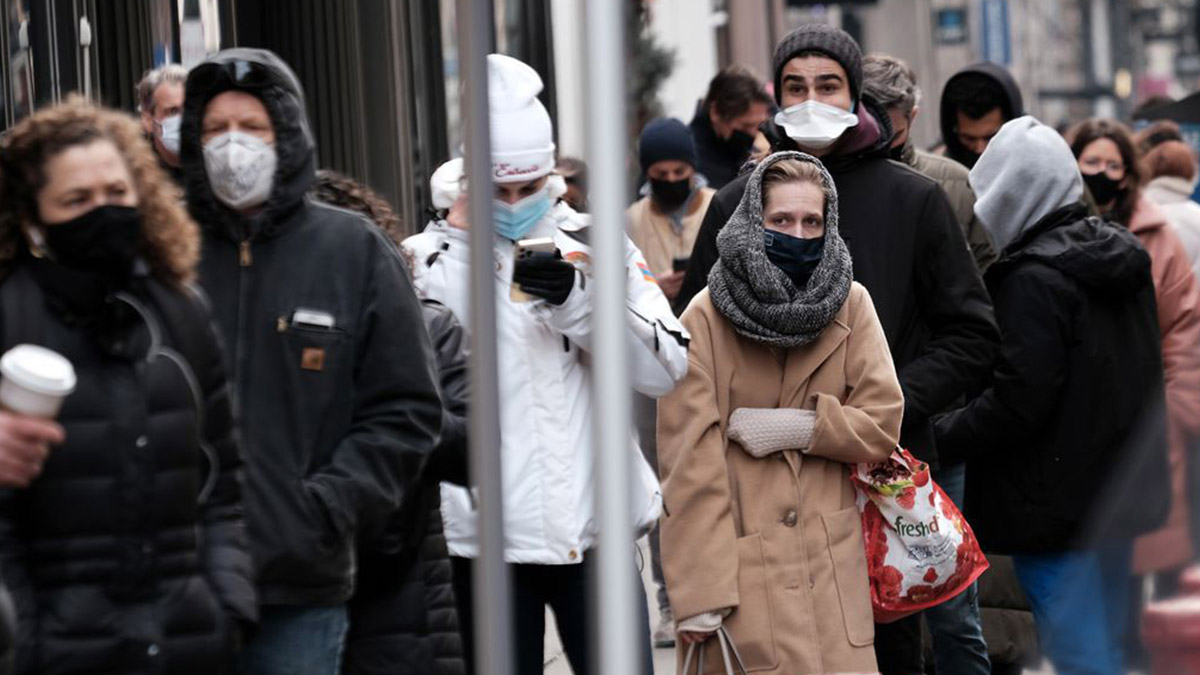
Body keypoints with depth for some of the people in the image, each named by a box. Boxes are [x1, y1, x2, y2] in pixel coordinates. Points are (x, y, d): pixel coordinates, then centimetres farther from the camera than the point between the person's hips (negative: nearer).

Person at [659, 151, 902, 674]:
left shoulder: (850, 304, 6)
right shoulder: (706, 318, -6)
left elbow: (882, 424, 4)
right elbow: (689, 459, -10)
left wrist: (796, 428, -12)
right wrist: (698, 593, -15)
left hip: (832, 561, 3)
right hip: (742, 566, -3)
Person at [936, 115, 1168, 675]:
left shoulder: (1034, 278, -18)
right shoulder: (1121, 257, 11)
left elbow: (1017, 401, -22)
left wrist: (939, 437, -9)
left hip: (1057, 504, -9)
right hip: (1118, 494, 9)